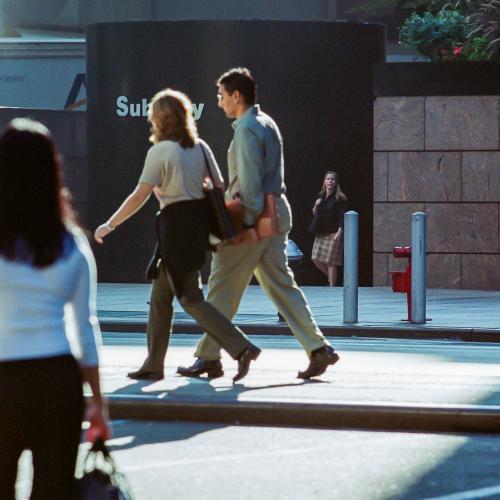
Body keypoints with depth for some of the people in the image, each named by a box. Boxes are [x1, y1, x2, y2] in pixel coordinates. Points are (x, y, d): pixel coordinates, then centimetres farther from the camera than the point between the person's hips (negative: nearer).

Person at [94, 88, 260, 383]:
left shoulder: (160, 151, -10)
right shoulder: (200, 147, 9)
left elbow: (140, 196, -13)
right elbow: (220, 187, 8)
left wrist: (109, 225, -7)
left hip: (176, 223, -7)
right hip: (201, 221, 7)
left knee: (190, 298, -2)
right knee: (161, 294, 15)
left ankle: (241, 347, -14)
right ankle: (154, 364, 19)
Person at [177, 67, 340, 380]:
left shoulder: (247, 129, -13)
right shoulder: (267, 124, 17)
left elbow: (250, 179, -19)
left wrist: (247, 222, -21)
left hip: (256, 215, -9)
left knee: (223, 287, -1)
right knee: (280, 284, 8)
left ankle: (208, 356, 4)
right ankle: (318, 348, -1)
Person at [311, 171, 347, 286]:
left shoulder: (339, 198, -6)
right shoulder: (320, 196, 12)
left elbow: (342, 216, -10)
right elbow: (314, 213, 17)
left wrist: (339, 232, -19)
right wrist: (316, 206, -4)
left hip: (333, 233, -6)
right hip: (321, 233, 6)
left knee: (330, 262, -7)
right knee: (316, 259, 4)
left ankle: (332, 285, 0)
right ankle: (331, 277, 25)